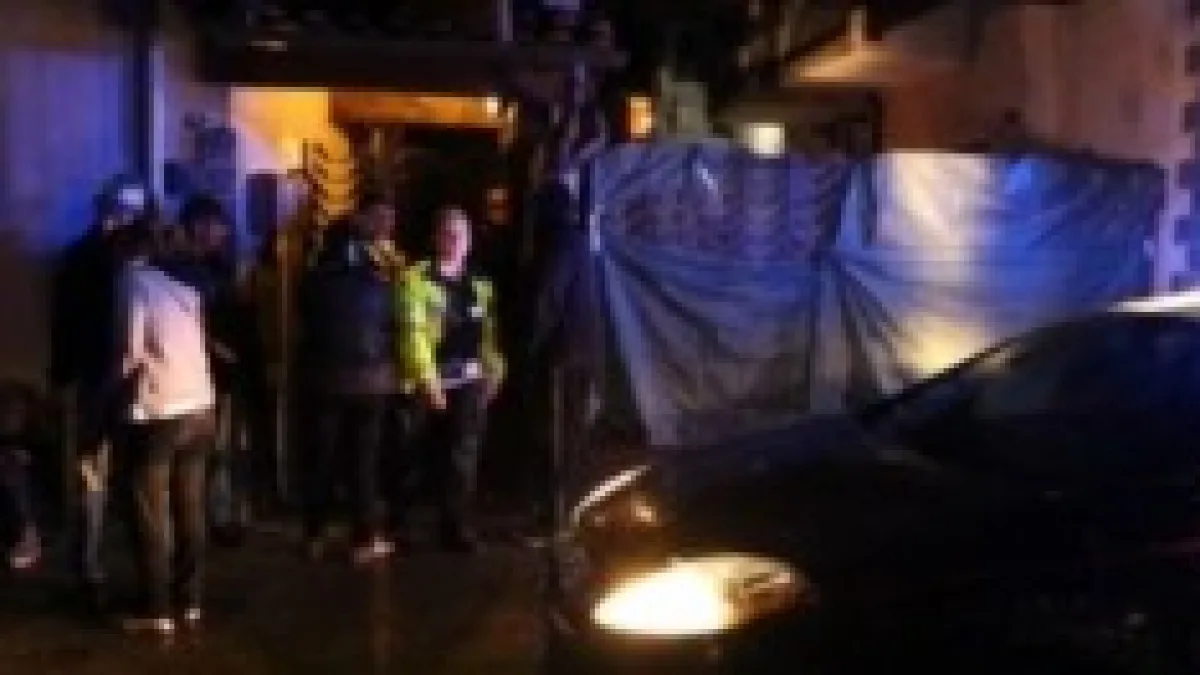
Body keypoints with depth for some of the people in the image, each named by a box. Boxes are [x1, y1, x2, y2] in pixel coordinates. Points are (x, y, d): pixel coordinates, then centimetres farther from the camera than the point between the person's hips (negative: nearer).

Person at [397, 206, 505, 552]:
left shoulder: (478, 284, 15)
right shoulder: (417, 279, -5)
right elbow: (413, 334, -11)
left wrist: (493, 369, 10)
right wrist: (428, 381, -14)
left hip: (471, 383, 4)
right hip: (435, 383, -4)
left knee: (462, 457, 1)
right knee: (436, 456, 6)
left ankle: (457, 525, 10)